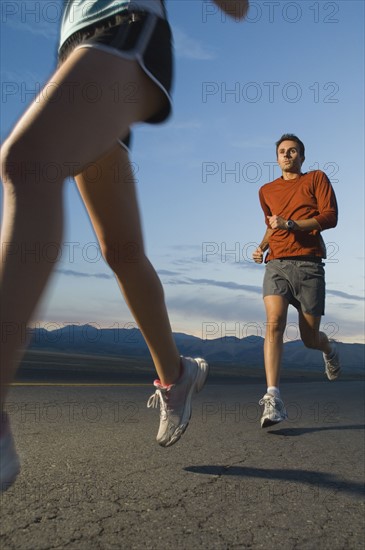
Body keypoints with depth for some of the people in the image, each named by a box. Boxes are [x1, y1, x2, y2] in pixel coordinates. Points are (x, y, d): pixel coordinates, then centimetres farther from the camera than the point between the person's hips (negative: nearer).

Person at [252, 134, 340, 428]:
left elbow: (330, 217, -2)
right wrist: (262, 246, 14)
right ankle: (273, 399, -25)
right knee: (274, 324, -21)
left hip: (308, 264, -2)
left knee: (310, 338, 3)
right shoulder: (267, 191, 21)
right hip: (276, 264, 2)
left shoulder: (316, 178, 11)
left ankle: (330, 350, 41)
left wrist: (290, 224, -12)